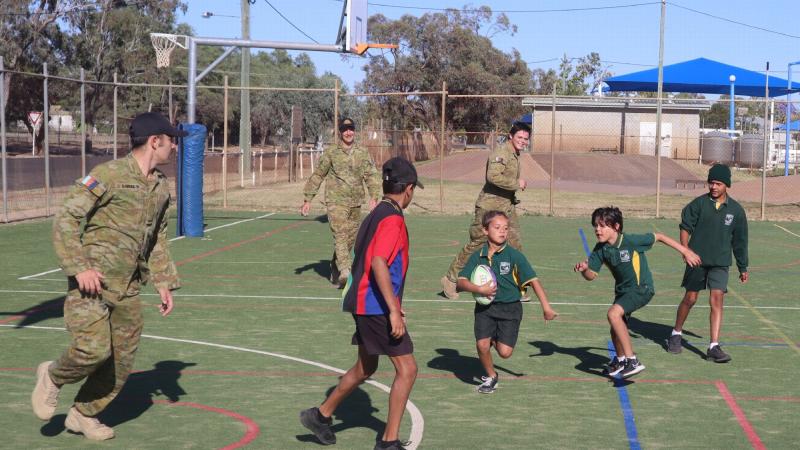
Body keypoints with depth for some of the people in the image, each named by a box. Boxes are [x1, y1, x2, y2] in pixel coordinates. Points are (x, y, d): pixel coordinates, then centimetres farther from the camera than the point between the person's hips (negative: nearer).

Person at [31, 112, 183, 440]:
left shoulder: (161, 187, 11)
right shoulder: (109, 175, -13)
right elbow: (65, 221, -13)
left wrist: (164, 282, 15)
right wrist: (80, 267, -21)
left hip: (128, 289, 7)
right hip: (91, 283, -7)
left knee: (123, 359, 7)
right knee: (94, 349, -18)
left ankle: (83, 414, 25)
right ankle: (53, 377, 12)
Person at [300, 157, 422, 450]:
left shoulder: (377, 214, 14)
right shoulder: (392, 218, -16)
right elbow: (378, 263, -26)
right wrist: (394, 310, -27)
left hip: (366, 304, 10)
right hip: (377, 307, -10)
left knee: (365, 368, 23)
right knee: (407, 369, -5)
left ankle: (321, 415, 35)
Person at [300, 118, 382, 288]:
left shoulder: (363, 154, 8)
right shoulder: (331, 154, 3)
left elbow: (372, 176, 3)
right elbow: (317, 176, 8)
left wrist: (374, 197, -12)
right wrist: (307, 199, 6)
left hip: (355, 204, 4)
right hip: (335, 202, -3)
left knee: (350, 238, 9)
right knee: (340, 235, -18)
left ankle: (335, 272, 25)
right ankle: (345, 270, -31)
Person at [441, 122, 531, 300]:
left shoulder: (515, 155, 12)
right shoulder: (501, 153, -18)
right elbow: (493, 176, -33)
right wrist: (517, 184, -26)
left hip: (507, 207, 9)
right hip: (489, 207, -8)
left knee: (516, 245, 1)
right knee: (476, 244, 1)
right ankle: (450, 279, 16)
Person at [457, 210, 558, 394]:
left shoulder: (514, 255, -9)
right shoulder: (478, 256, -1)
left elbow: (533, 280, -9)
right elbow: (461, 281, -3)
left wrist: (546, 307, -12)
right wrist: (479, 289, -22)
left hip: (510, 307, -2)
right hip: (484, 307, 2)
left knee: (505, 352, -10)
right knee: (482, 345, -14)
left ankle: (495, 339, 28)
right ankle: (491, 377, 16)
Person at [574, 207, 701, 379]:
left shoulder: (631, 241, -23)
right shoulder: (600, 249, -7)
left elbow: (658, 237, -10)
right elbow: (592, 275, -4)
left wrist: (685, 251, -5)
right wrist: (584, 269, -28)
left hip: (642, 288, -7)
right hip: (622, 290, 7)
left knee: (613, 314, -29)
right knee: (616, 329, 17)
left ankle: (632, 361, -25)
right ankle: (620, 360, 49)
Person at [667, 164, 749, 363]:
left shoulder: (736, 210, 2)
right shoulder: (699, 203, -3)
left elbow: (739, 241, 10)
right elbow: (685, 226, -1)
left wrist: (742, 268, 14)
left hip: (720, 263, 0)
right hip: (697, 259, 0)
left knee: (717, 299, -11)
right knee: (690, 298, 8)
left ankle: (714, 347, -10)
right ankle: (676, 335, 31)